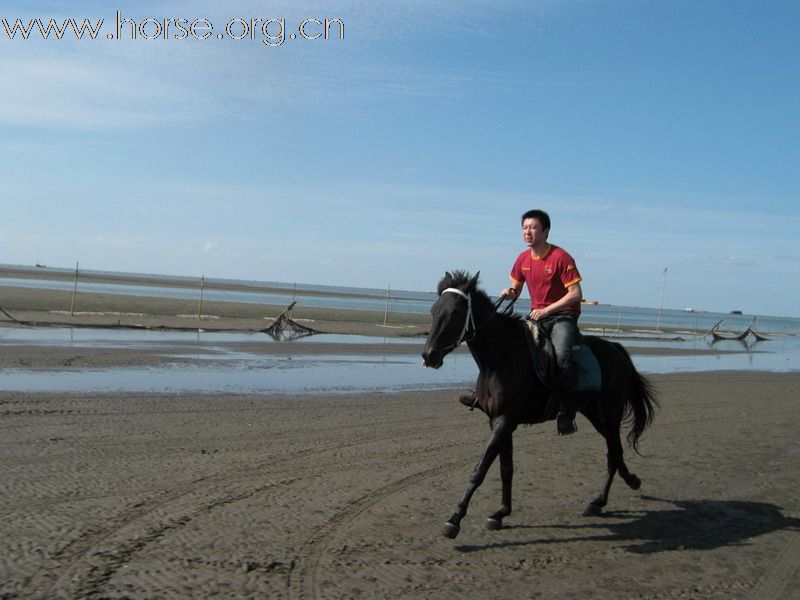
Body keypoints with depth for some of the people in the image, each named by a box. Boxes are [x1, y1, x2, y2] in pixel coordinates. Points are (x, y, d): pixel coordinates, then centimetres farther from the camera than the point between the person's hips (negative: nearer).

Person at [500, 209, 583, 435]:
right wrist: (509, 292, -8)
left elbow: (576, 294, -16)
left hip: (563, 316, -7)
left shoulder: (561, 257, -13)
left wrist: (545, 310, -21)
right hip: (537, 315, 7)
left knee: (561, 356, -30)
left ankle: (566, 414, -21)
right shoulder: (523, 259, 6)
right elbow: (515, 291, 17)